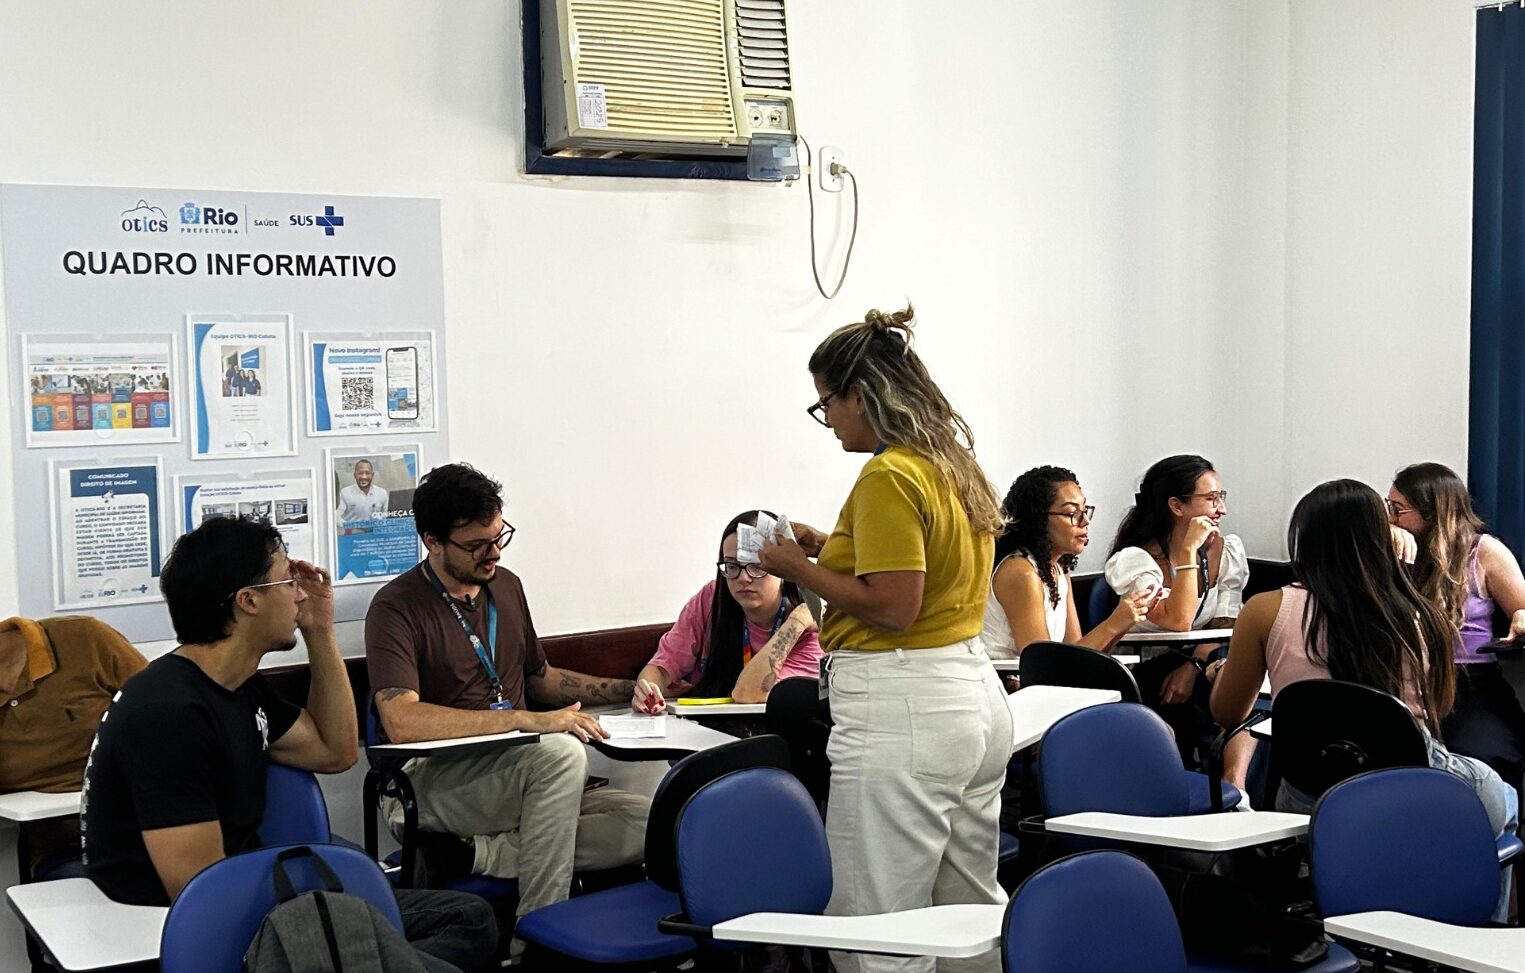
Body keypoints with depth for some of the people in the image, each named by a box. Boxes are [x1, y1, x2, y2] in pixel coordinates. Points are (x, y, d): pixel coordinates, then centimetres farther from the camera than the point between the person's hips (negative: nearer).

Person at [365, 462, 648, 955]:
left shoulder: (505, 586, 14)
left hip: (520, 778, 7)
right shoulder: (398, 608, -9)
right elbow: (402, 722, -25)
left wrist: (625, 689, 16)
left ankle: (478, 853, -15)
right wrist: (529, 721, -30)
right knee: (561, 751, -35)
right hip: (430, 781, -7)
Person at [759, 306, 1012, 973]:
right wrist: (829, 550, 18)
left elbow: (892, 607, -20)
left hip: (901, 712, -10)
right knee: (973, 914, 18)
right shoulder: (957, 467, 13)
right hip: (975, 696, 10)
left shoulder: (889, 477, -15)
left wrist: (800, 569, -8)